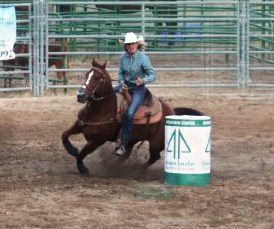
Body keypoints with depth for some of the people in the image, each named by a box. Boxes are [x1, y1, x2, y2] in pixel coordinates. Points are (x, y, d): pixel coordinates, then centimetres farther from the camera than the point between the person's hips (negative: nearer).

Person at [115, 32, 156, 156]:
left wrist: (143, 80, -34)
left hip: (138, 89, -6)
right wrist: (122, 83, -9)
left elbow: (153, 75, -15)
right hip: (125, 85, 6)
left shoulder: (143, 58, -16)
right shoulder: (123, 57, -1)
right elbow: (120, 73, 11)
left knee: (129, 113, -22)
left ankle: (123, 144, -16)